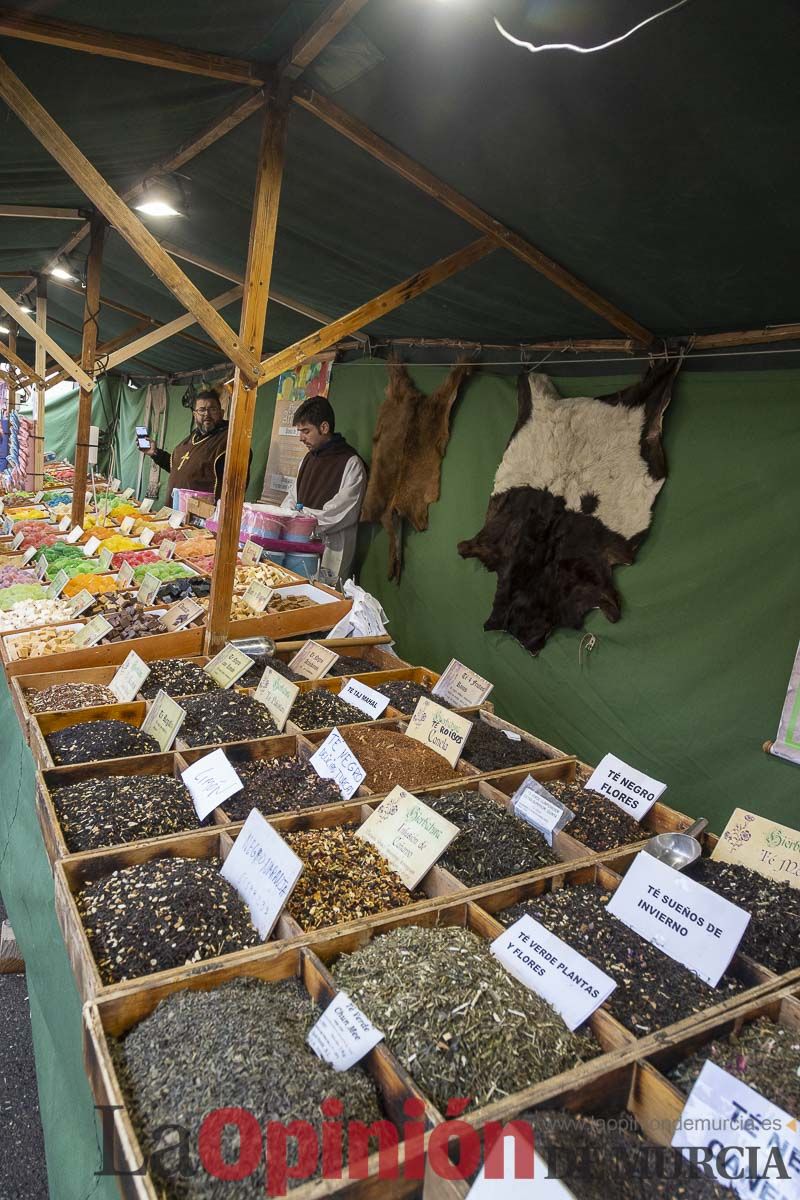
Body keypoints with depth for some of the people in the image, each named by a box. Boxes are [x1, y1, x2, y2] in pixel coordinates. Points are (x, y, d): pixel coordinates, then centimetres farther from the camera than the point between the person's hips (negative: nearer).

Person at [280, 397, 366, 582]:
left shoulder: (352, 464, -10)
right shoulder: (309, 459, 15)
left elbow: (343, 514, -15)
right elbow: (292, 498, 20)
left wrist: (302, 513, -11)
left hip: (329, 553, -7)